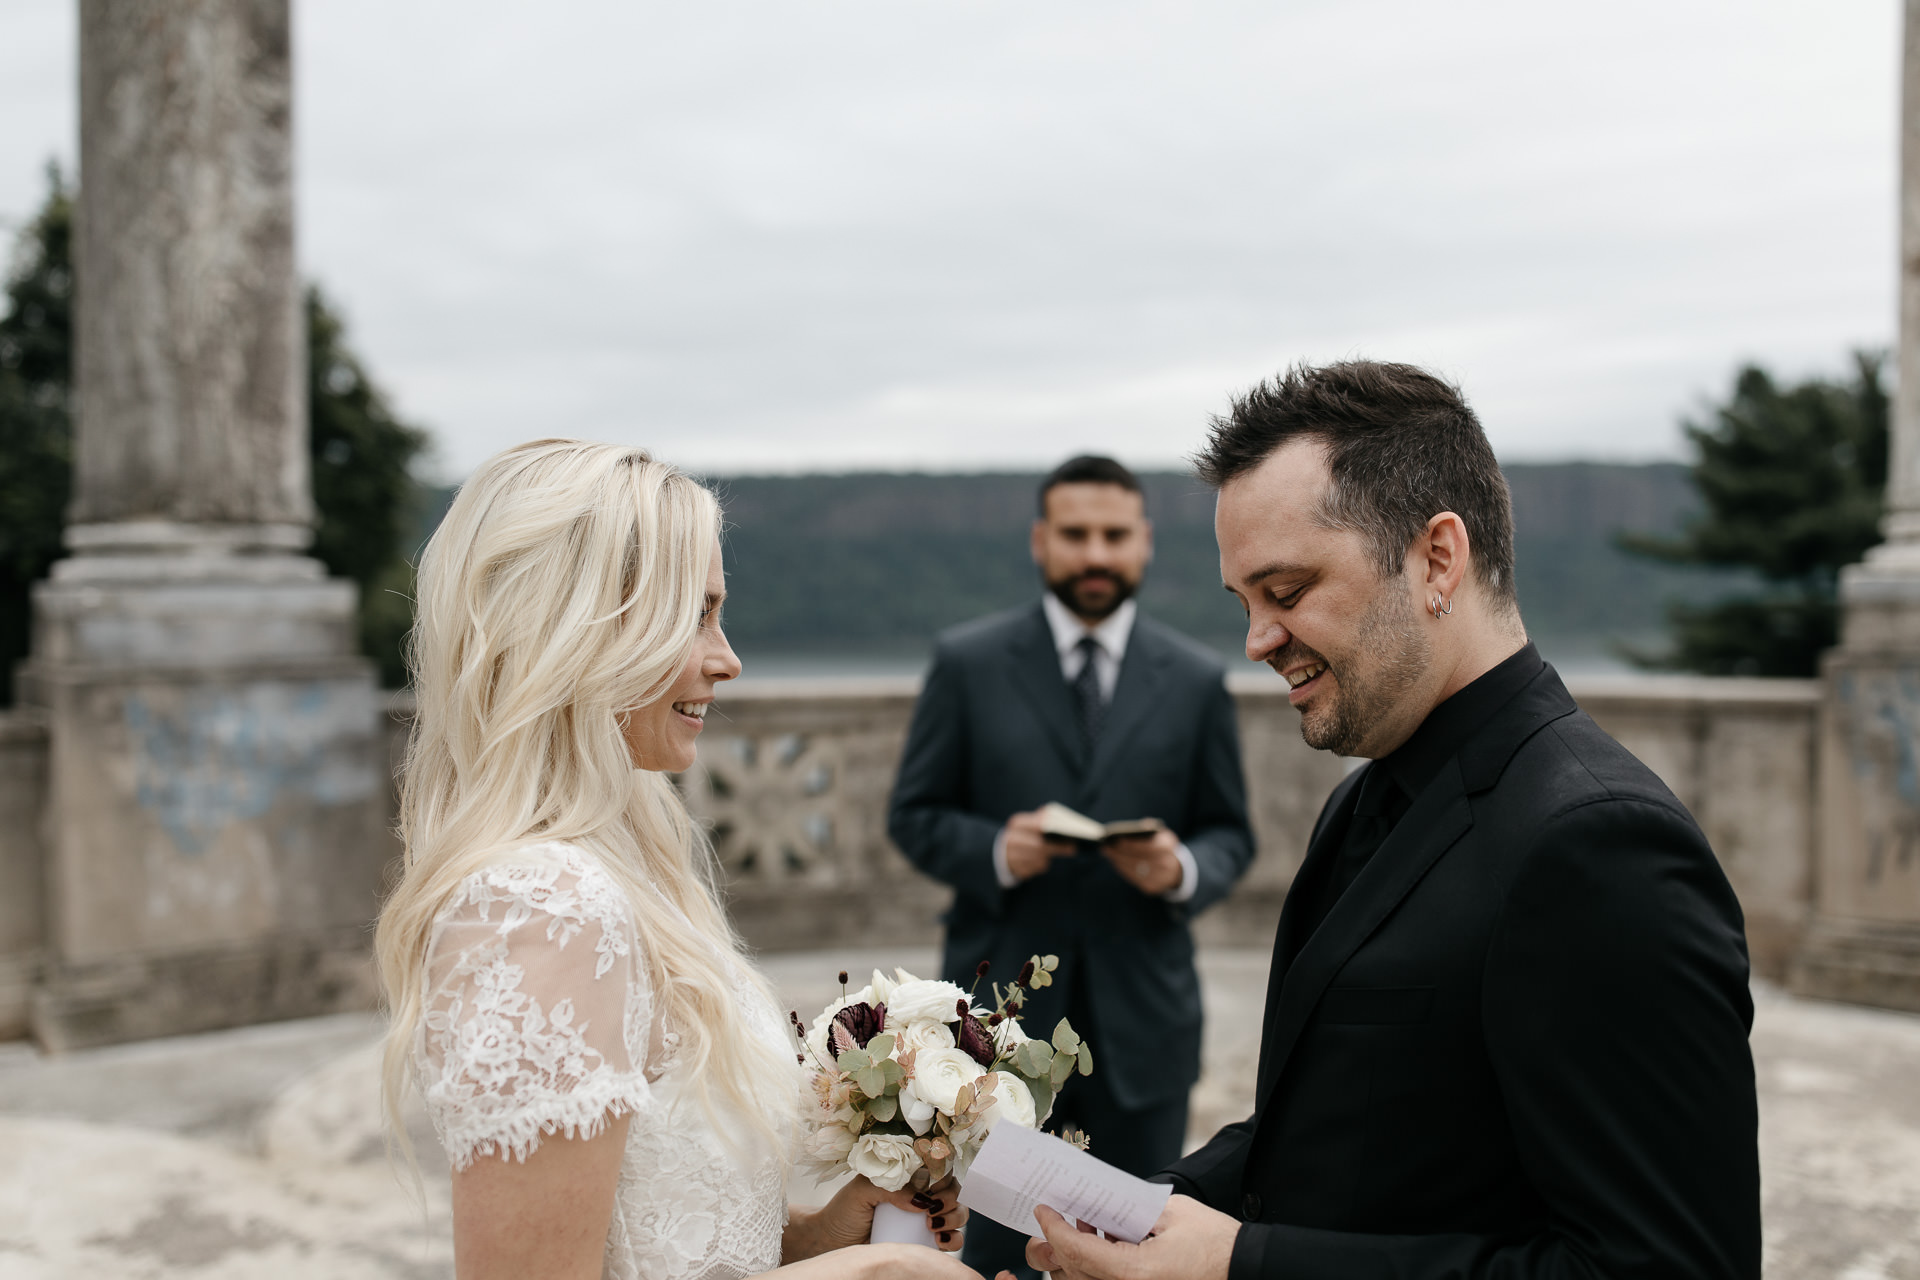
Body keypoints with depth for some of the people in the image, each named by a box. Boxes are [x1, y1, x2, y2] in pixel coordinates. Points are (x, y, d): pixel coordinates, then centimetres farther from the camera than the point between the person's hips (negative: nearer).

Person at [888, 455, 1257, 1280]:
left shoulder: (1195, 680, 5)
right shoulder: (968, 663, 1)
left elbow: (1230, 835, 9)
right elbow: (914, 816, 3)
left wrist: (1183, 870, -13)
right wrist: (995, 850, -17)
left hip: (1142, 1015, 2)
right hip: (1003, 1008, -1)